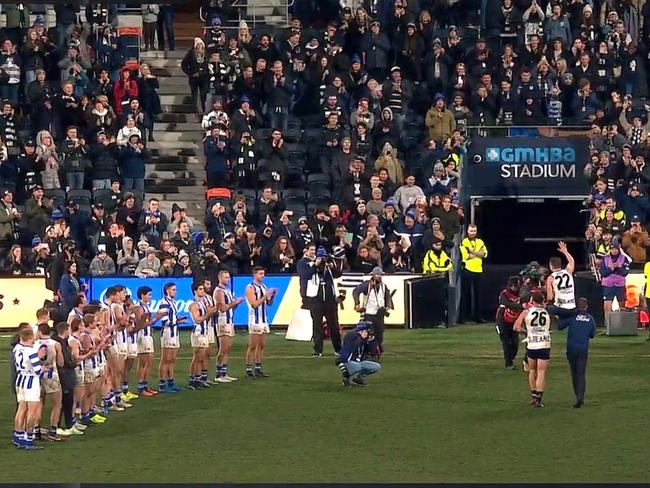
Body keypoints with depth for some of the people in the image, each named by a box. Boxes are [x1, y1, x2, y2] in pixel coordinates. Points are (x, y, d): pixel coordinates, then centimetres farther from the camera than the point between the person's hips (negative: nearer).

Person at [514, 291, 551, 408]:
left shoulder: (526, 312, -1)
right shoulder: (548, 313, 4)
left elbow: (516, 328, -2)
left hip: (531, 346, 1)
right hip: (544, 346, -1)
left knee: (532, 371, 19)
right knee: (541, 373, 1)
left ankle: (533, 396, 23)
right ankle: (538, 399, -3)